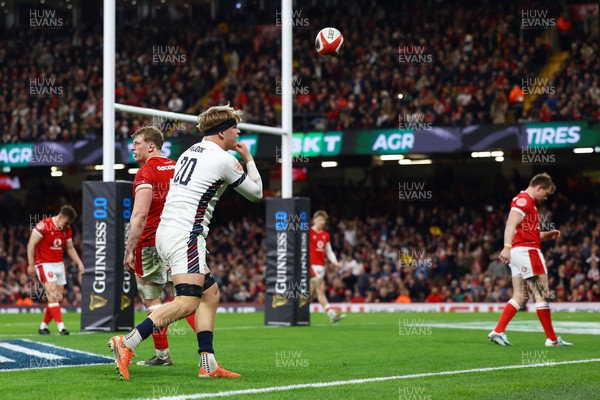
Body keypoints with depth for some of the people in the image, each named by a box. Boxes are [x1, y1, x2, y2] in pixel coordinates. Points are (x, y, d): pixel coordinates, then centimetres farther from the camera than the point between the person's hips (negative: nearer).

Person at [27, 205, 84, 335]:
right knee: (53, 296, -17)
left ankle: (44, 326, 16)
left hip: (59, 264, 7)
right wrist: (31, 264, -14)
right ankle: (61, 326, -22)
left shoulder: (67, 230, 7)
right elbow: (31, 244, -12)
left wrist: (79, 263, 10)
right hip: (44, 264, -7)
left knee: (58, 298, 3)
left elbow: (70, 248, 18)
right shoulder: (44, 225, -14)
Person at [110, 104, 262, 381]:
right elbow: (256, 192, 6)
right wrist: (248, 159, 22)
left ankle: (208, 365, 6)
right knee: (188, 302, -17)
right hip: (186, 235, -10)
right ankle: (127, 343, -28)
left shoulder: (190, 152, 18)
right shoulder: (222, 159, -5)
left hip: (165, 232, 10)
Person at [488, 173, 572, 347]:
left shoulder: (525, 201, 23)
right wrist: (507, 247, -34)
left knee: (520, 298, 7)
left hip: (519, 252, 10)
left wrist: (546, 235, 19)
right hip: (526, 250, -10)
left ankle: (497, 332, 0)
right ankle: (552, 338, -2)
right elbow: (511, 224, -23)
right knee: (542, 294, -5)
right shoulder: (524, 200, -9)